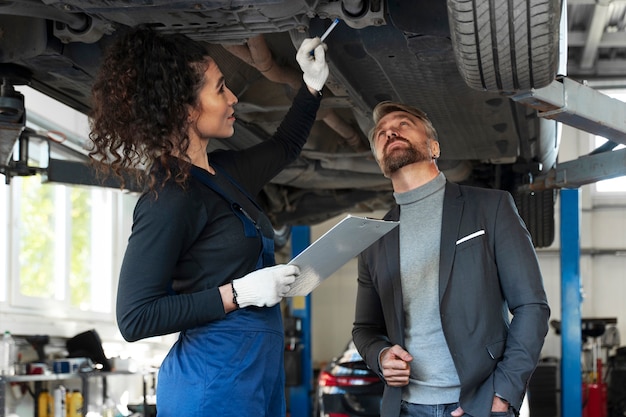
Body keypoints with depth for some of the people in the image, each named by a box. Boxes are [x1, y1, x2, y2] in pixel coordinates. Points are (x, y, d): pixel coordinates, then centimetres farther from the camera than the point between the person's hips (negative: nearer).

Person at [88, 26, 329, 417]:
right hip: (214, 383, -9)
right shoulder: (169, 198, -16)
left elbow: (284, 146, 33)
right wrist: (238, 293, -20)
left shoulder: (223, 173, 10)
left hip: (261, 373, 9)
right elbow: (135, 318, -19)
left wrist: (313, 84, 22)